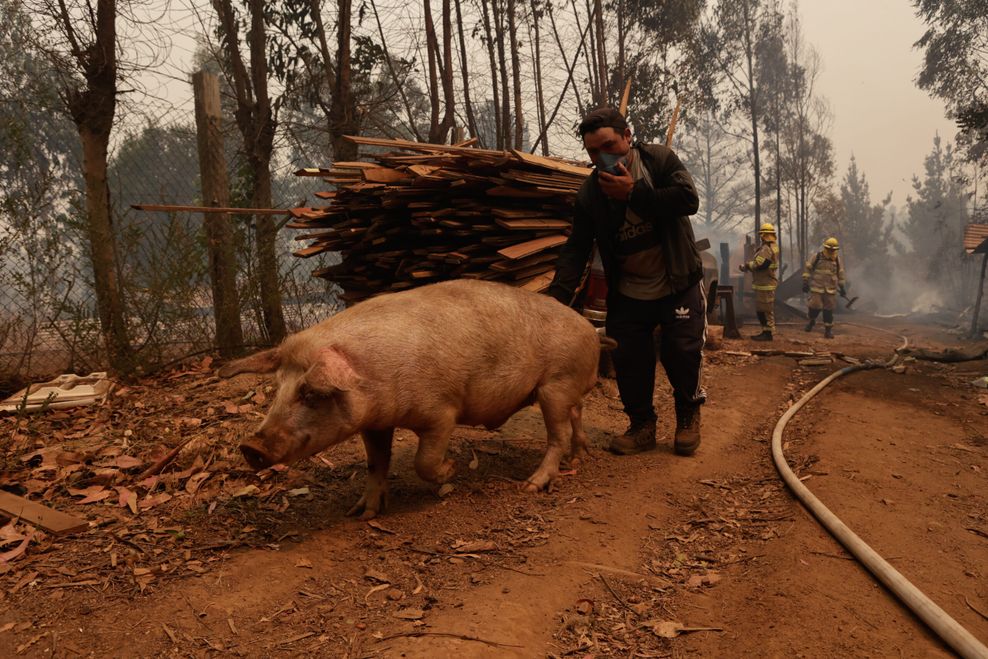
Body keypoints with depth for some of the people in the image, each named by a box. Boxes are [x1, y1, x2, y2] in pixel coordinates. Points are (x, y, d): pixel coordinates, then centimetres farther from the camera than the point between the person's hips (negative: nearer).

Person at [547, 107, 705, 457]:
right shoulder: (590, 192, -7)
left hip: (678, 284, -2)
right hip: (628, 293, 2)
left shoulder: (660, 159, -10)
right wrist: (559, 295, -25)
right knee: (628, 360, 1)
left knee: (681, 352, -2)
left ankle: (688, 416, 24)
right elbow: (576, 249, -11)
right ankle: (642, 425, 20)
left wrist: (634, 193, -28)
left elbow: (688, 199, -24)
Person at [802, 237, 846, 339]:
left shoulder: (837, 260, 7)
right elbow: (807, 268, 1)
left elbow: (840, 274, 15)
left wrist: (842, 288, 16)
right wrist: (805, 282, -4)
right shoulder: (817, 257, -2)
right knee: (815, 307, -7)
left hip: (830, 290, 2)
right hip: (817, 288, -2)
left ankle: (828, 330, 11)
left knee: (828, 311, 2)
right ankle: (812, 321, 24)